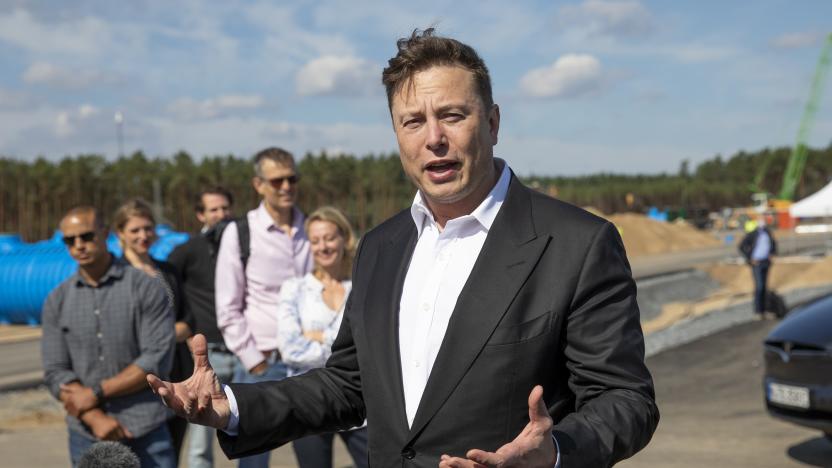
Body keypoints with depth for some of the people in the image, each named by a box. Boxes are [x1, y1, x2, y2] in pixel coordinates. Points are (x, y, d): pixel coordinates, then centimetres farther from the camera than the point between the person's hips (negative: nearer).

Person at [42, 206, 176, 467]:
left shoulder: (146, 288, -3)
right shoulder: (57, 301, 6)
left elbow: (157, 361, -9)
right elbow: (55, 372, 0)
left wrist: (96, 393, -11)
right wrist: (96, 418, -14)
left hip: (146, 433, -2)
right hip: (86, 434, 3)